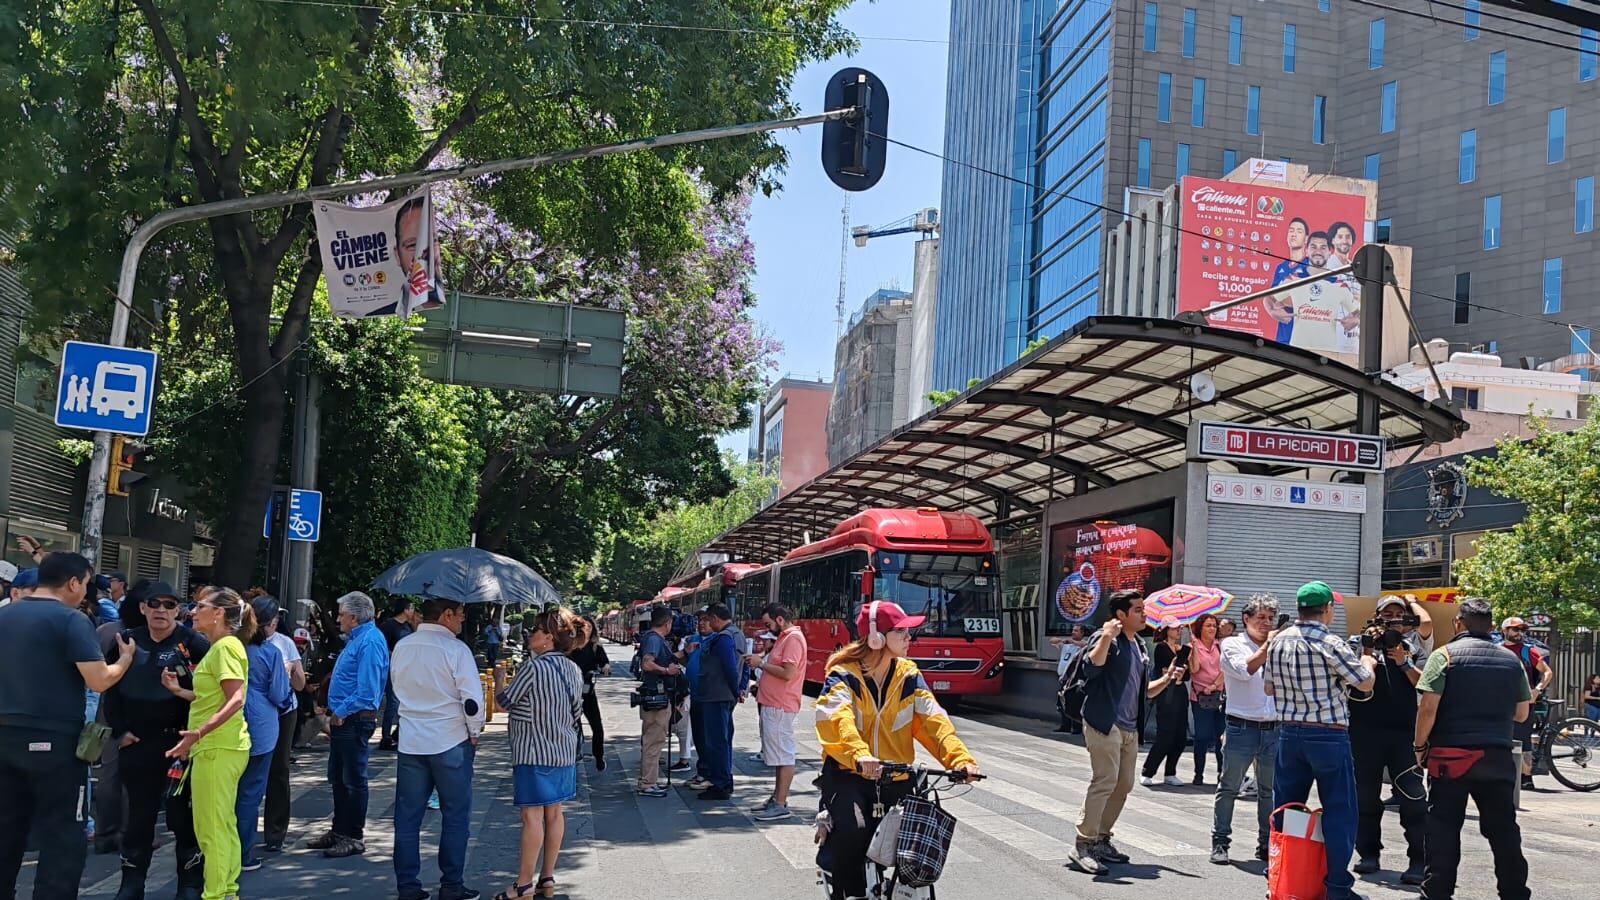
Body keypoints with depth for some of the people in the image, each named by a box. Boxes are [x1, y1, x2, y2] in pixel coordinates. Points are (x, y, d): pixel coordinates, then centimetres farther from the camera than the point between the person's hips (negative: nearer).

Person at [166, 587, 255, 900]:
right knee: (224, 826, 15)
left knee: (212, 829, -7)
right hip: (218, 747, 11)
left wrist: (199, 732, -32)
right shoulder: (218, 647, 17)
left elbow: (236, 700, -24)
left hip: (218, 748, -11)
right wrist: (178, 691, 14)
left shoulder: (226, 646, -14)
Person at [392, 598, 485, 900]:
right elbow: (472, 699, -16)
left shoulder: (401, 647, 3)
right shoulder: (456, 649, -15)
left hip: (410, 741, 5)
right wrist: (474, 733, 0)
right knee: (455, 815, 6)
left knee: (407, 816, 10)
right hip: (451, 742, -5)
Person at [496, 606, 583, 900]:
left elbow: (505, 702, -8)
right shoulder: (573, 670, 6)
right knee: (554, 812, 12)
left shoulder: (533, 667, -18)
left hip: (535, 754, -8)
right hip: (564, 752, 8)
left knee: (532, 815, -3)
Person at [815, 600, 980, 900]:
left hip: (895, 777, 4)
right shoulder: (843, 675, -7)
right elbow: (837, 720, -25)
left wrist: (960, 758, -22)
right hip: (848, 773, -4)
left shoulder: (909, 676, 5)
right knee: (853, 831, -29)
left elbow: (933, 720, -5)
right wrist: (859, 755, -45)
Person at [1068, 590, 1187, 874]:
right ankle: (1082, 846, -13)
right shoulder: (1108, 639, -7)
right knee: (1104, 782, -15)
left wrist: (1166, 679, 10)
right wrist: (1107, 636, -32)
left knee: (1123, 786, 10)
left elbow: (1144, 691, 25)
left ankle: (1101, 840, 22)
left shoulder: (1139, 646, 19)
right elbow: (1092, 665, -28)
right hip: (1105, 723, -9)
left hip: (1130, 729, 9)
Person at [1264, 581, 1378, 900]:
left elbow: (1270, 687, 13)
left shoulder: (1278, 642, 4)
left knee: (1285, 808, 13)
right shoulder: (1331, 645, -14)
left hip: (1289, 733, 6)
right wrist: (1366, 663, 12)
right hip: (1328, 735, -6)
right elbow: (1365, 683, -8)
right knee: (1339, 811, 2)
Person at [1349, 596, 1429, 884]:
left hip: (1404, 731, 0)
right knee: (1366, 795, 8)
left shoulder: (1414, 648, 11)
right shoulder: (1363, 641, 8)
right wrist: (1368, 645, -15)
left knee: (1413, 798, -7)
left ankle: (1419, 861, -4)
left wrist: (1404, 663, -13)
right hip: (1366, 730, 0)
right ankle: (1369, 853, 19)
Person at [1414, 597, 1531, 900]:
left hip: (1451, 756, -4)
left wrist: (1419, 744, 0)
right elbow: (1521, 714, 15)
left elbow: (1428, 707, -12)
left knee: (1443, 829, 2)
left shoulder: (1444, 655, -6)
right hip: (1498, 757, 4)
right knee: (1503, 829, 12)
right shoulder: (1511, 661, 9)